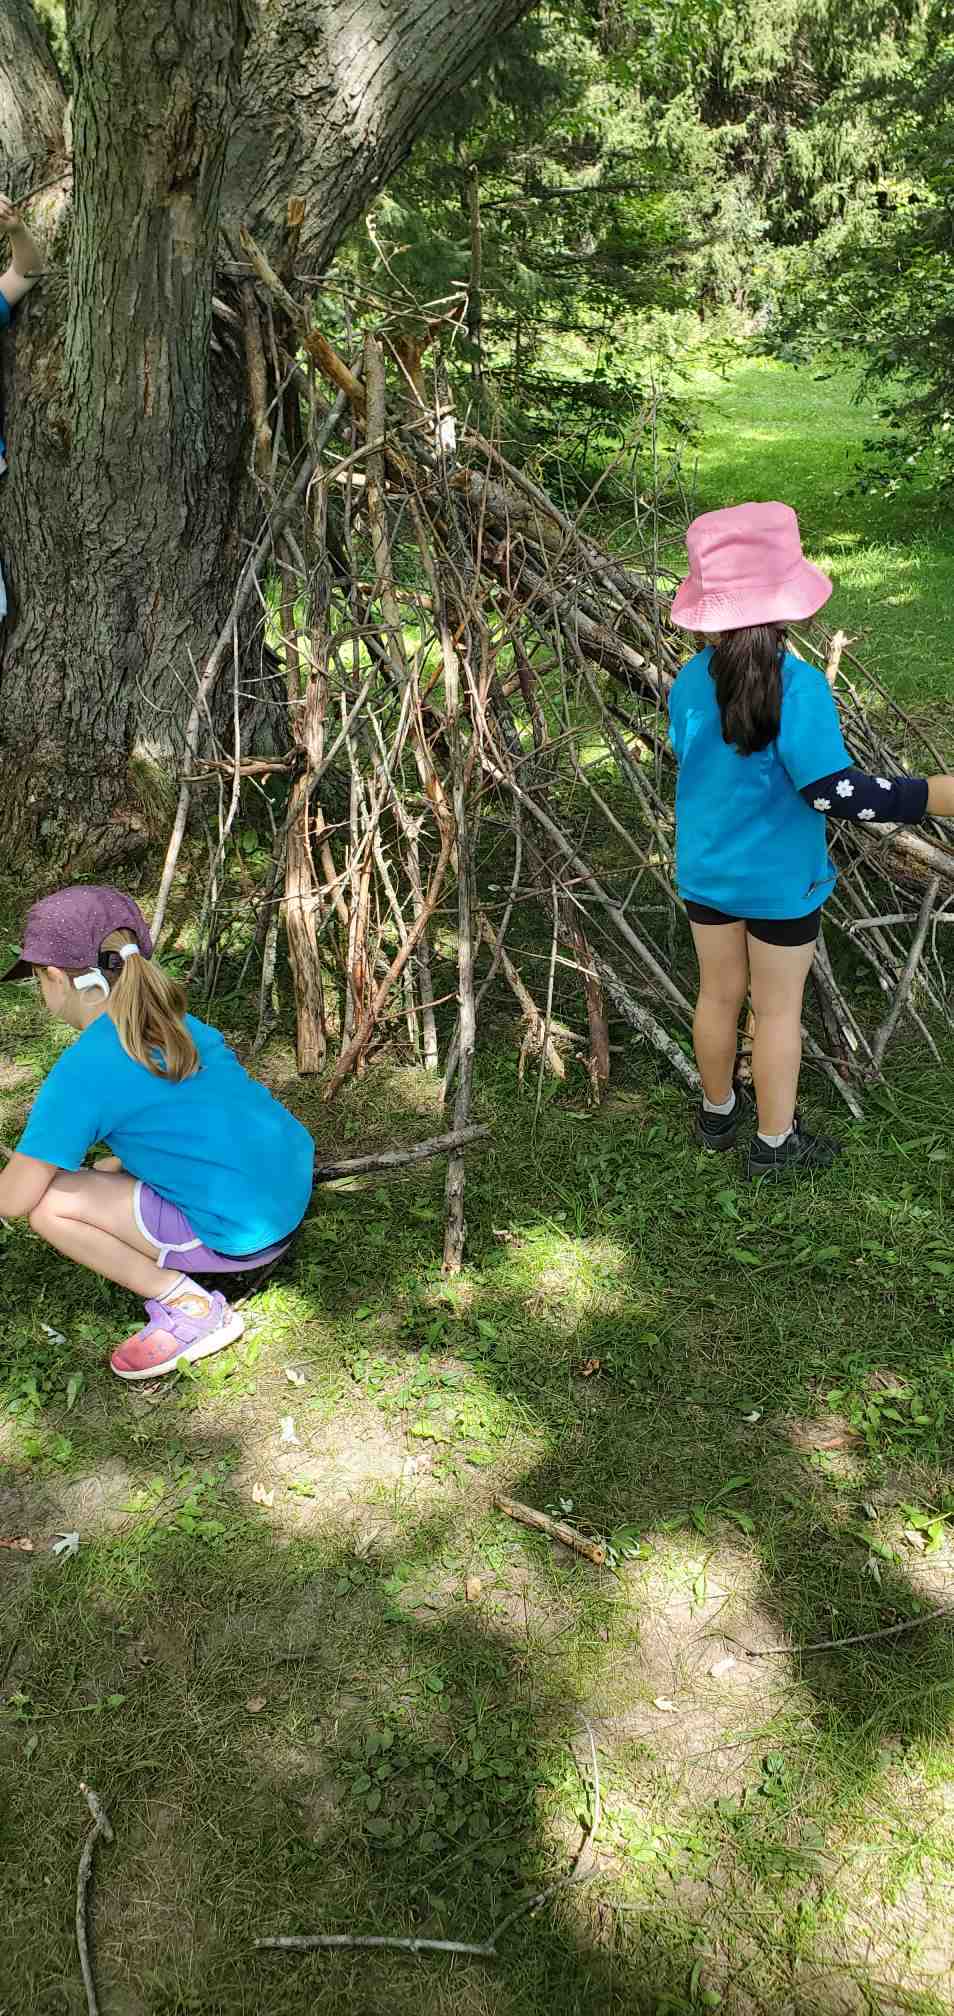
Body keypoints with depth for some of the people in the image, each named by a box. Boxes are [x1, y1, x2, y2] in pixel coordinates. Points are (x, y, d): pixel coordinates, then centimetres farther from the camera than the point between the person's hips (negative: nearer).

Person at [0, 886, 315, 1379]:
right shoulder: (176, 1021, 8)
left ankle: (190, 1307, -2)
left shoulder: (82, 1069, -15)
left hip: (245, 1230, -8)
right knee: (113, 1168, 26)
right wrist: (103, 1169, 24)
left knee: (47, 1203, -5)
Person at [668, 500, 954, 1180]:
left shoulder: (691, 680, -8)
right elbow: (832, 789, -32)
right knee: (778, 1008, 13)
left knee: (720, 995, 21)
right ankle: (774, 1143, 29)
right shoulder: (798, 687, -25)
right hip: (779, 879, -4)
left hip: (707, 870, 5)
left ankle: (718, 1111, 41)